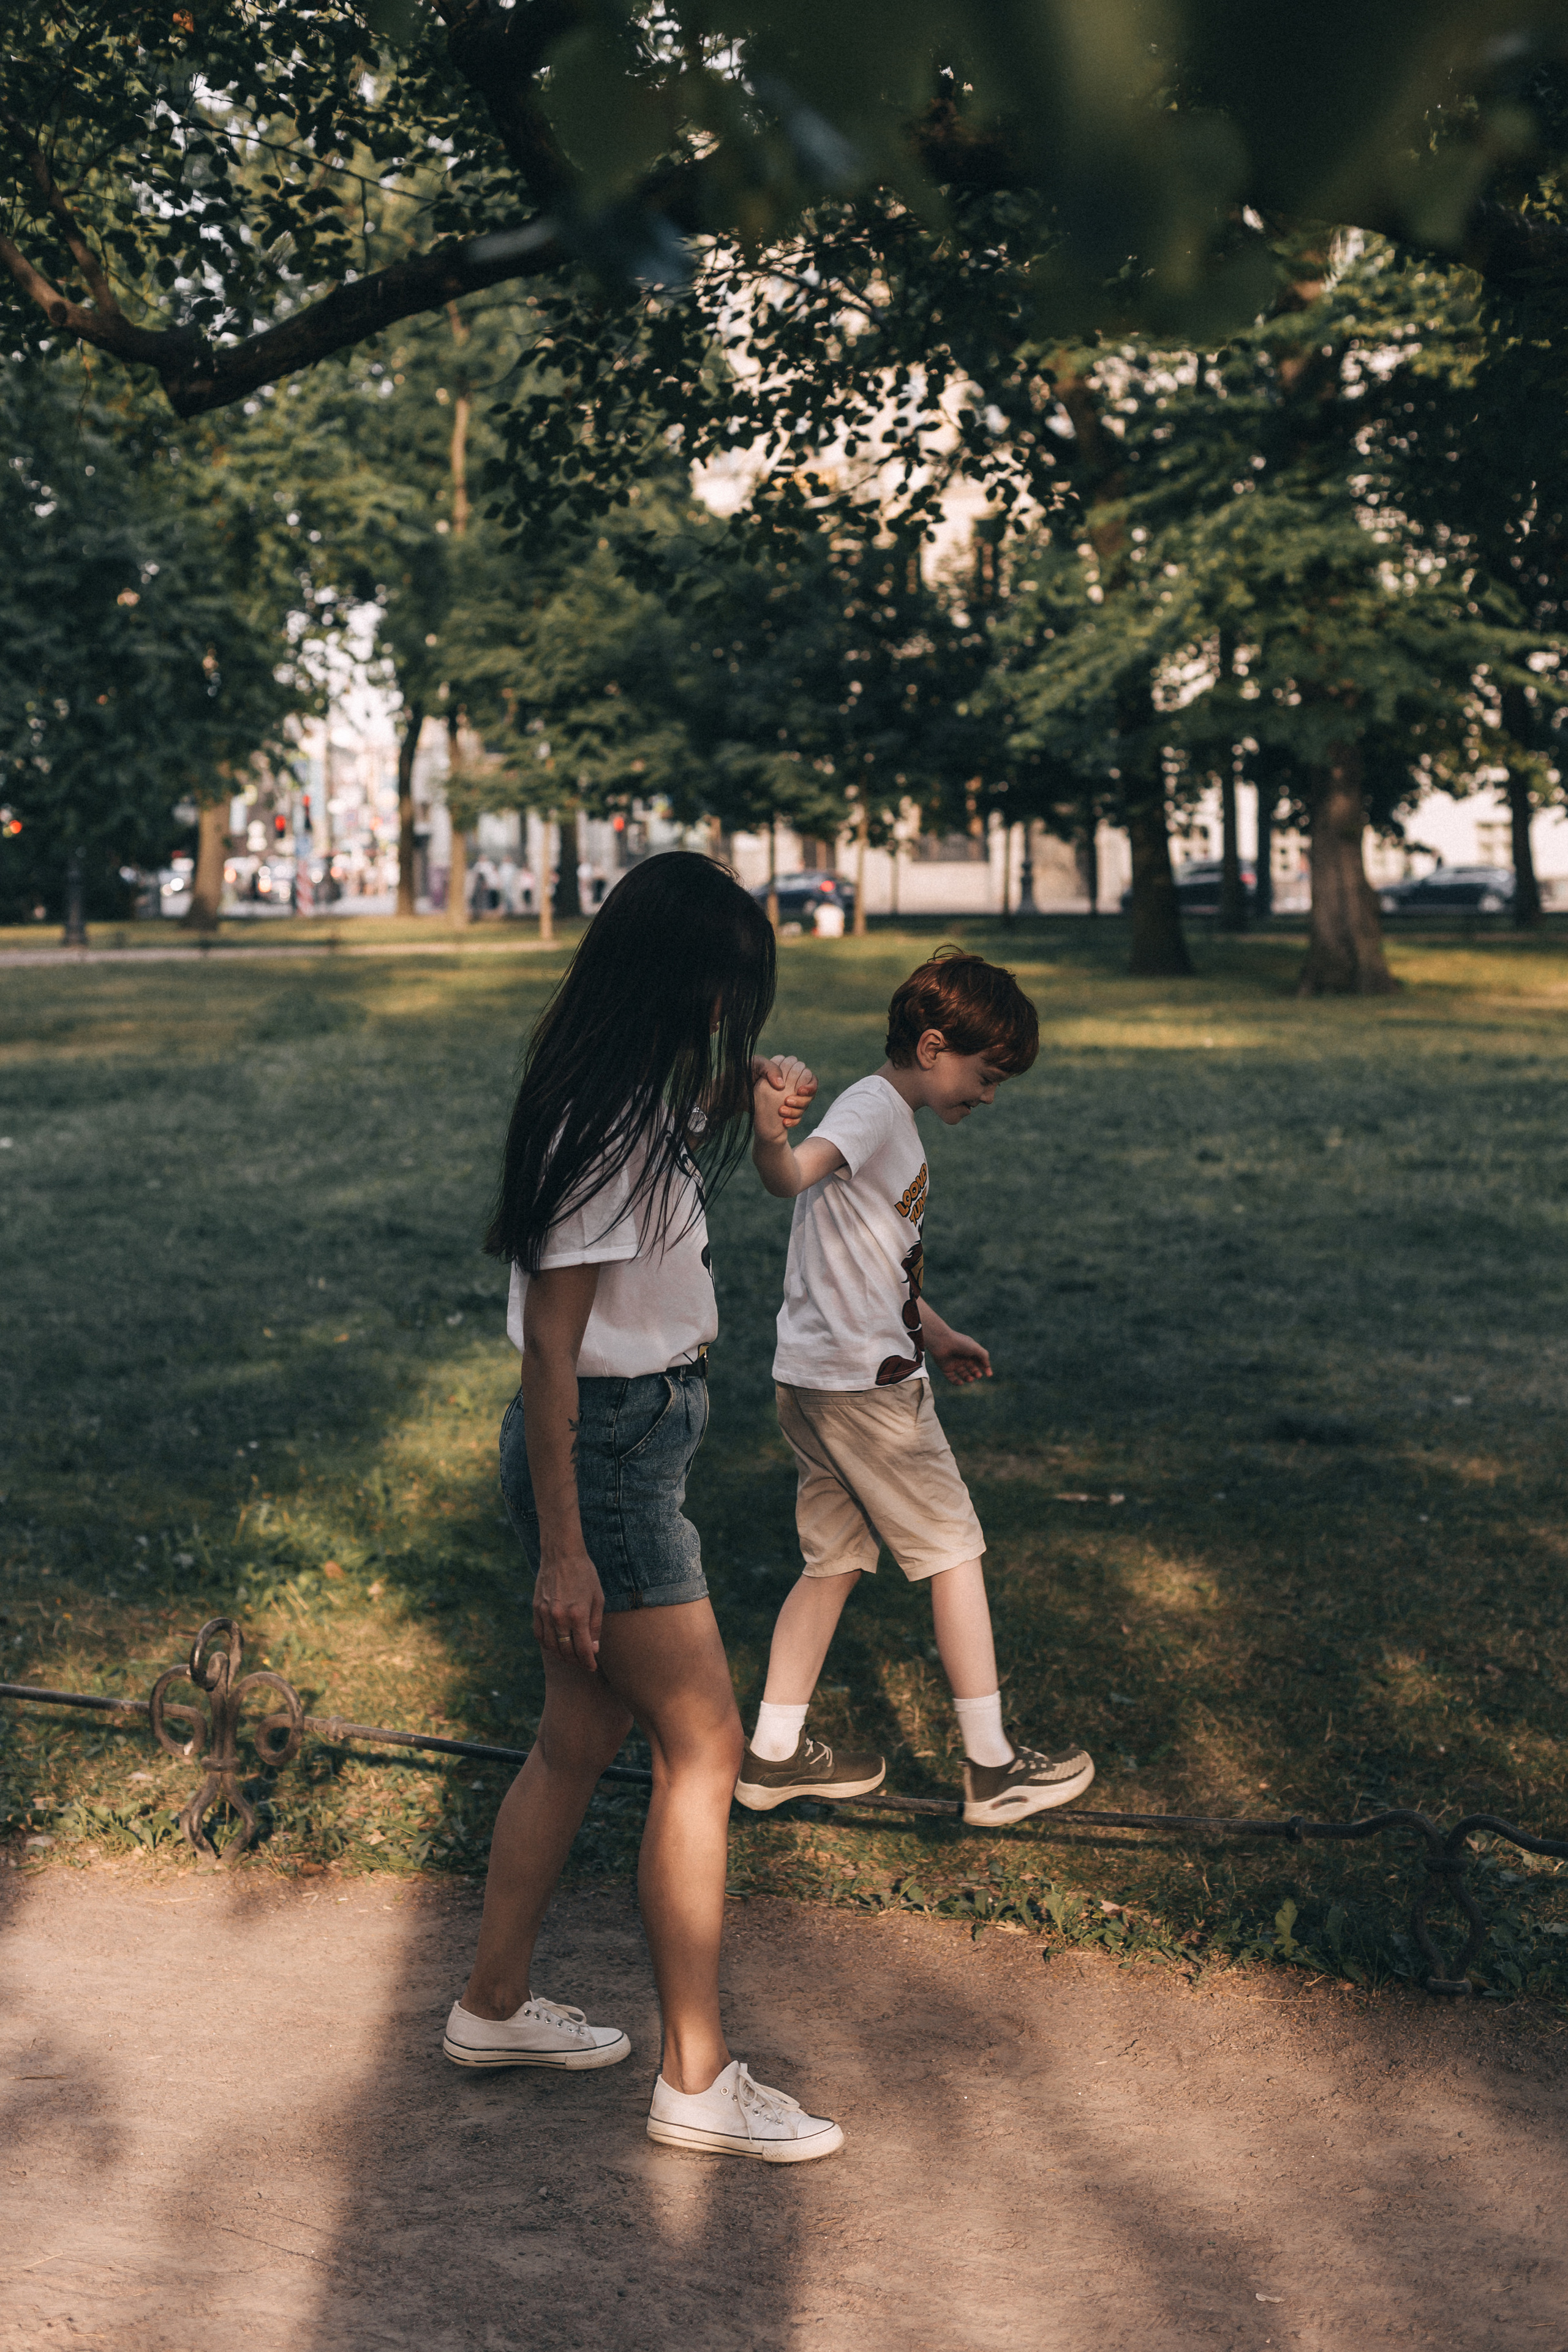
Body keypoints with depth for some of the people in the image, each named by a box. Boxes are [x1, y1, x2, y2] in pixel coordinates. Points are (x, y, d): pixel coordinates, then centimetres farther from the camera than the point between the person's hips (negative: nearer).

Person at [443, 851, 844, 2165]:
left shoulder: (634, 1101, 8)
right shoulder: (603, 1126, -21)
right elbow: (550, 1343, -22)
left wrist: (731, 1093, 15)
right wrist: (562, 1549, -22)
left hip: (639, 1431, 10)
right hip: (605, 1451, -10)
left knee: (584, 1735, 17)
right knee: (703, 1745, -4)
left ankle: (495, 2006, 31)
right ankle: (699, 2081, 5)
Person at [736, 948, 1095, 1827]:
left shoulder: (894, 1122, 16)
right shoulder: (872, 1108, -15)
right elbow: (795, 1176, -36)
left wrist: (933, 1331, 37)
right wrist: (770, 1137, -57)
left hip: (815, 1381, 10)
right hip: (864, 1381, -10)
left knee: (836, 1563, 15)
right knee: (954, 1551, 1)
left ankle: (776, 1752, 20)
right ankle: (992, 1767, 8)